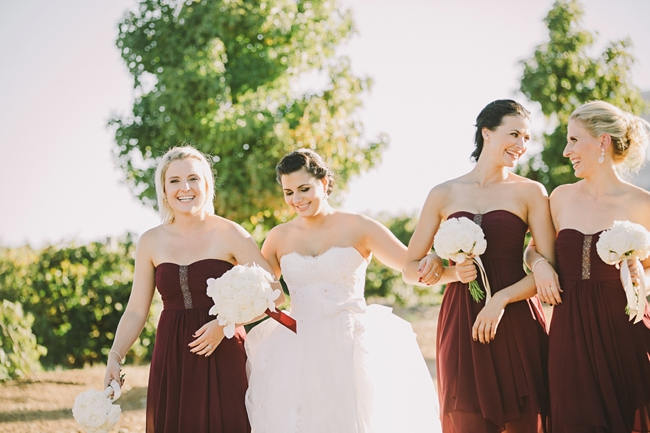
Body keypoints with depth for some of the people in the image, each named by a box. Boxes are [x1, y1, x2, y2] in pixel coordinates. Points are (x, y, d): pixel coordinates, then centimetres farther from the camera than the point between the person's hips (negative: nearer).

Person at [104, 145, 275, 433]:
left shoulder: (229, 235, -3)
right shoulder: (151, 242, 6)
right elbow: (136, 311, 8)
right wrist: (115, 356, -6)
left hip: (222, 356, -2)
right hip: (171, 357, 3)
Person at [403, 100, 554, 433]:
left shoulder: (530, 193, 5)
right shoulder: (444, 194, 9)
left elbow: (549, 268, -4)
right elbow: (410, 270, 11)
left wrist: (501, 299, -16)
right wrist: (452, 274, -8)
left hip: (515, 324, -1)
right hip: (461, 326, 1)